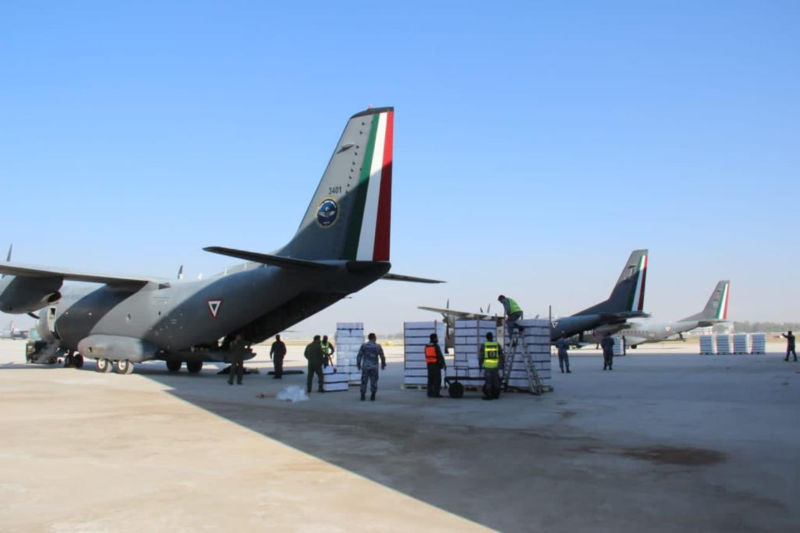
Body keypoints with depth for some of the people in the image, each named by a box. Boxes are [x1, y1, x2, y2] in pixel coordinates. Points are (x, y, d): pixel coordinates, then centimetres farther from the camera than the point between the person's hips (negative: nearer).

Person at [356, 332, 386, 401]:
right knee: (373, 382, 7)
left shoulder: (363, 345, -2)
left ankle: (363, 396, 6)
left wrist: (358, 364, 8)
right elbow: (382, 357, 5)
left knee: (364, 381, 8)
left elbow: (359, 356, -2)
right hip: (374, 367, 0)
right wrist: (383, 364, 20)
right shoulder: (378, 346, 0)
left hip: (365, 367, 0)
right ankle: (373, 396, 5)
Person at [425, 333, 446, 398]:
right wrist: (444, 364, -5)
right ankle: (436, 393, -6)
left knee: (430, 379, 8)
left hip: (429, 364, 7)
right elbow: (440, 356, -14)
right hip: (436, 364, -7)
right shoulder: (436, 346, -14)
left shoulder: (427, 346, 7)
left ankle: (430, 393, 7)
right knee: (437, 379, -3)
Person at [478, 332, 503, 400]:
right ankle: (496, 395, 15)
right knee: (496, 381, 10)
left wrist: (480, 365, 10)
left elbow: (480, 356, -2)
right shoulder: (497, 345, 1)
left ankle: (488, 395, 0)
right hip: (495, 366, 2)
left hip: (487, 366, -2)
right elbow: (501, 355, 7)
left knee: (488, 381, 0)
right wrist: (501, 364, 18)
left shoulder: (484, 345, -5)